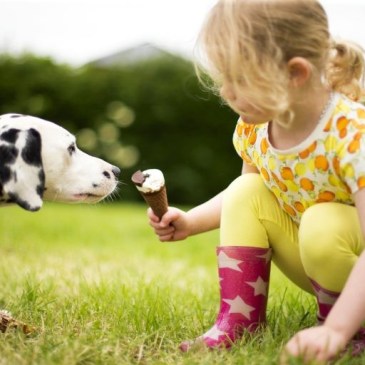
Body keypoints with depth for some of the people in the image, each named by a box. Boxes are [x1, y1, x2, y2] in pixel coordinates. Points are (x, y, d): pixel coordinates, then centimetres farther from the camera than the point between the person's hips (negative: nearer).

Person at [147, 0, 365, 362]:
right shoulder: (254, 127, -11)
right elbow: (246, 193, 10)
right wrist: (190, 221, -5)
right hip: (309, 261, 6)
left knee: (323, 225, -35)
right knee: (246, 193, -13)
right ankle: (238, 320, -11)